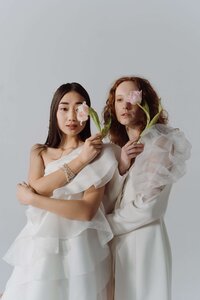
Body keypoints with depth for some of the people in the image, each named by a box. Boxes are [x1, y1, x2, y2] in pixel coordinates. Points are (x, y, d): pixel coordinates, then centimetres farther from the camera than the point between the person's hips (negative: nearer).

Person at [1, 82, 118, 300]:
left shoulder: (98, 153, -5)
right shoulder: (39, 152, 9)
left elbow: (87, 211, -15)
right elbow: (36, 190, -10)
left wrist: (32, 199, -11)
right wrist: (79, 160, -14)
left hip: (80, 247, -3)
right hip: (41, 247, 3)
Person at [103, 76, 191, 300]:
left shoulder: (161, 143, -11)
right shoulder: (120, 146, 10)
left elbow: (147, 208, -17)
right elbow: (106, 202, 4)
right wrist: (121, 167, -12)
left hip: (144, 240, -6)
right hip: (116, 241, 7)